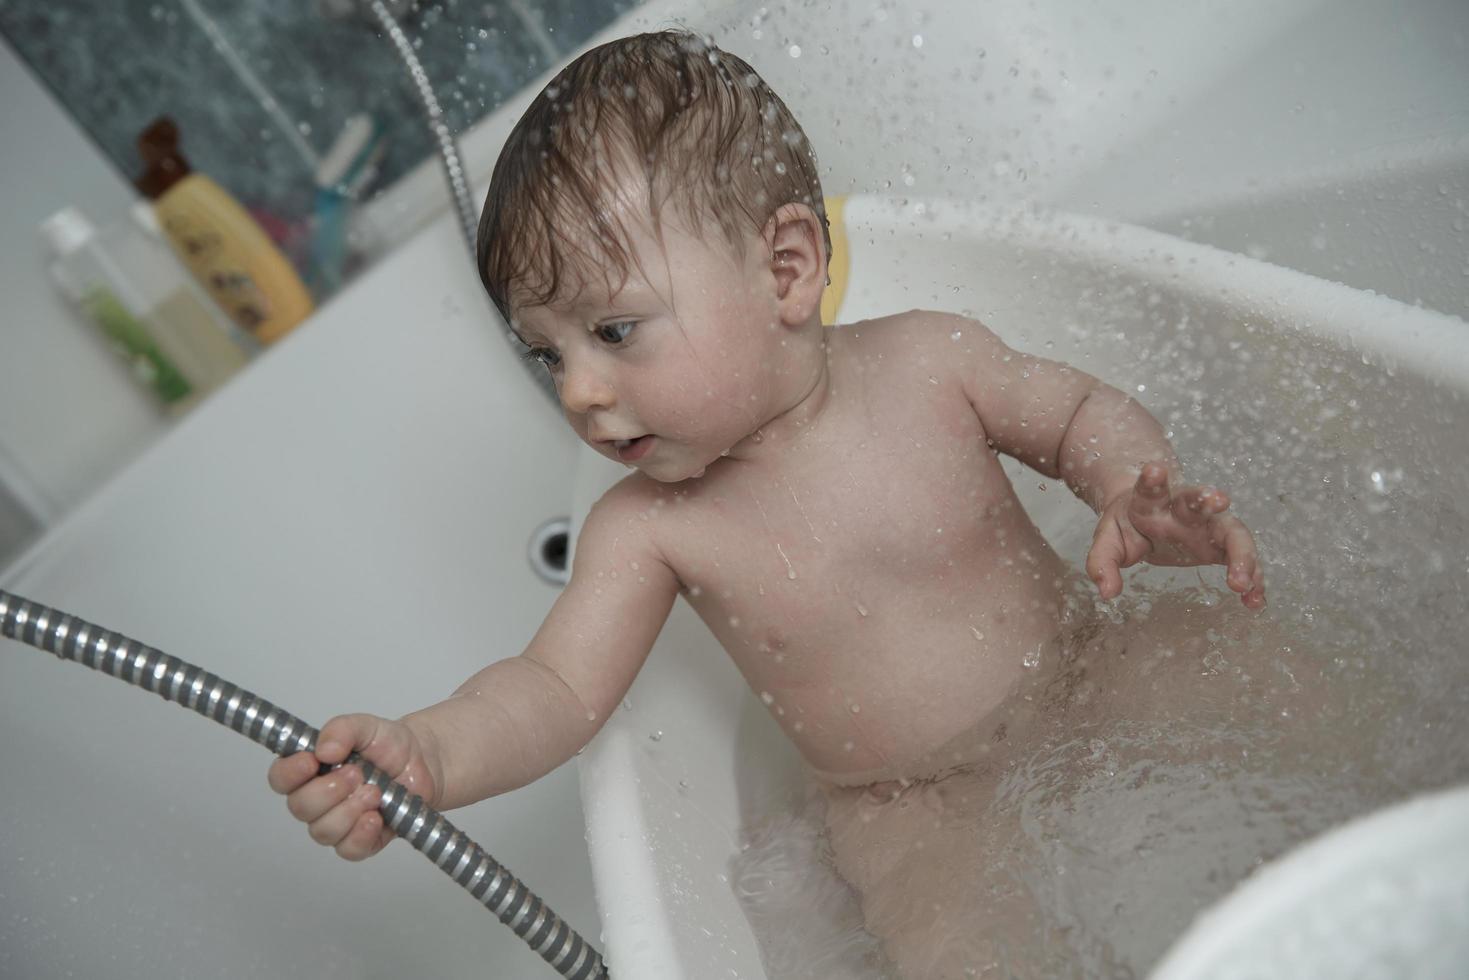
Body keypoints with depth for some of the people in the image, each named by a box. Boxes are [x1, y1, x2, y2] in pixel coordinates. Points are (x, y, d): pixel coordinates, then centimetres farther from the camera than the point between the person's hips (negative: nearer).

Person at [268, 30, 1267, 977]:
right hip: (920, 812, -1)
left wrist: (1142, 493, -20)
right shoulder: (647, 528, -14)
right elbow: (558, 688, -15)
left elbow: (1081, 411, 1)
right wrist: (426, 752, -34)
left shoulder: (929, 361, -14)